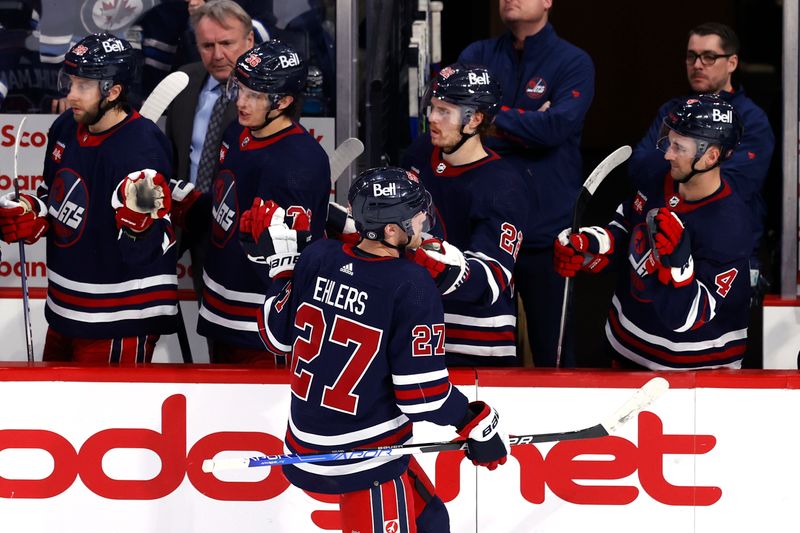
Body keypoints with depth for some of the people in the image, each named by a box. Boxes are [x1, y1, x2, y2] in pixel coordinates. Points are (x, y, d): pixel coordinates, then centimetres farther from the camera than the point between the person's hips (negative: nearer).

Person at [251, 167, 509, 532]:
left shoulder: (316, 257, -5)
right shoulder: (412, 286, -21)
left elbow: (277, 336, 8)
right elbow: (423, 394, -19)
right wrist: (476, 421, -3)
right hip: (366, 465, -8)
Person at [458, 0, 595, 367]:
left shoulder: (573, 63, -2)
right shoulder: (477, 57, 8)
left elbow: (556, 126, -18)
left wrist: (494, 118, -10)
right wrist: (526, 125, -14)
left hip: (546, 230, -3)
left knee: (552, 350, 4)